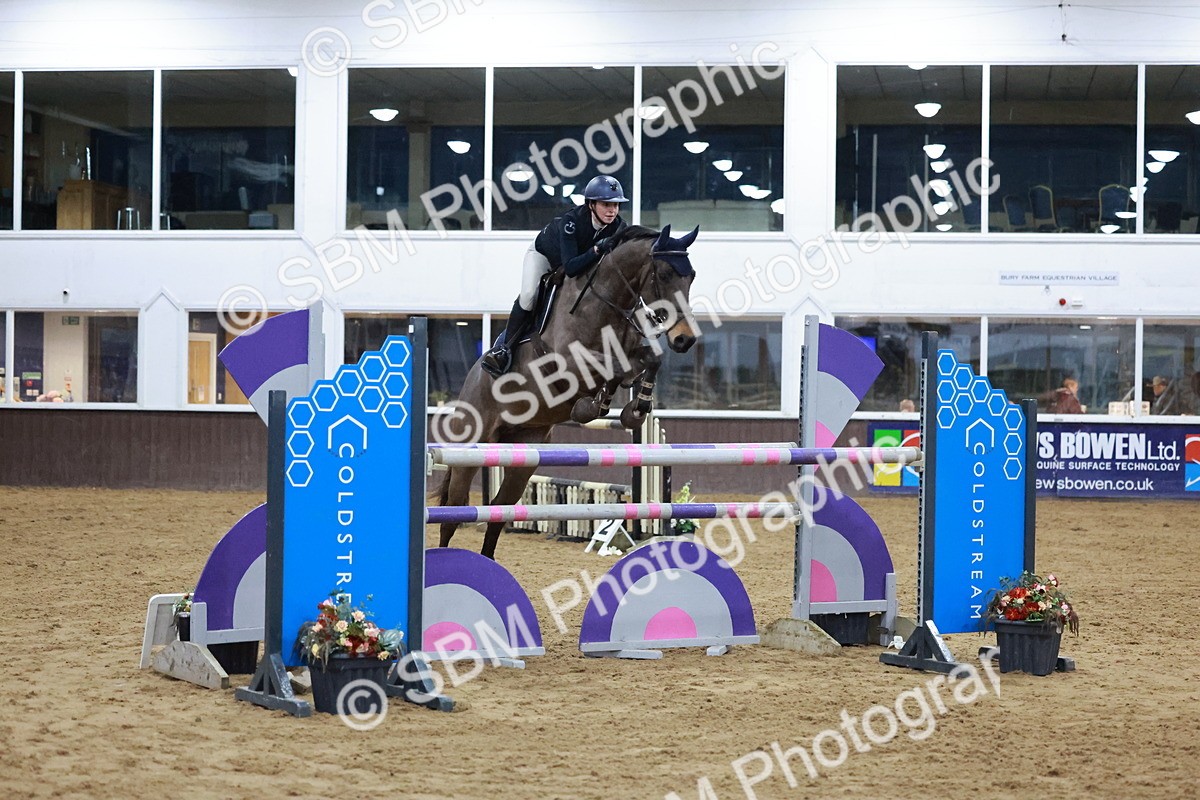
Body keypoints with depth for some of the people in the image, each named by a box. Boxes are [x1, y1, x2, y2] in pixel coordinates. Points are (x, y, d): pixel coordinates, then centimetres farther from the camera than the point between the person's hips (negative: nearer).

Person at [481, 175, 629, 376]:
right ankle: (504, 347, -10)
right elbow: (570, 267, -50)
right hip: (544, 254, -6)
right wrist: (597, 249, -61)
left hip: (582, 258, 6)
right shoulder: (571, 221, -43)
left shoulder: (619, 228, -29)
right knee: (529, 295, -23)